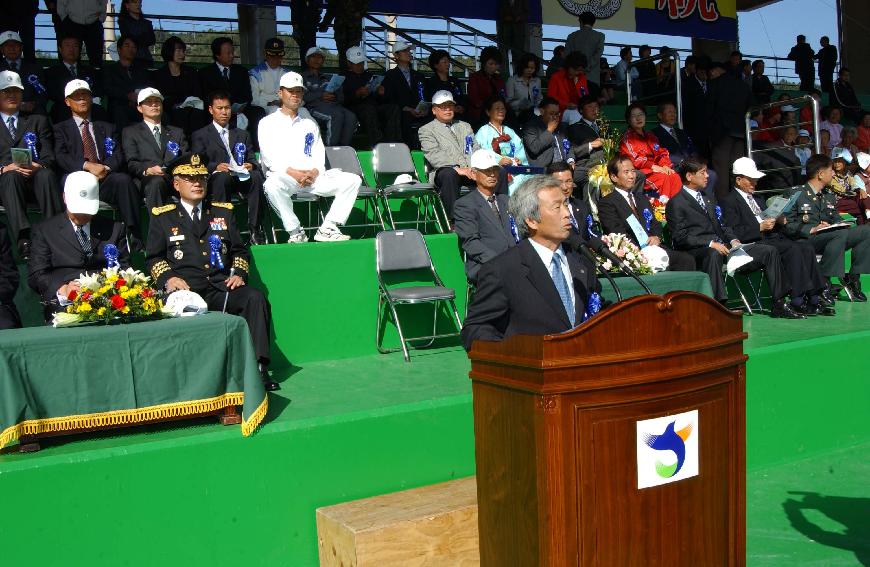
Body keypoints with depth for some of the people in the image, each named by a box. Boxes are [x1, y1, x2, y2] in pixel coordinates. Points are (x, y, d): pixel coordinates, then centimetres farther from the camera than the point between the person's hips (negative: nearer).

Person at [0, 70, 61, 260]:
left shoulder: (38, 121, 23)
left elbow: (49, 157, 11)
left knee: (46, 174, -34)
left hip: (35, 178, 1)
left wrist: (39, 166, -13)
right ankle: (22, 239, -49)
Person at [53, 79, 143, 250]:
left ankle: (135, 236, -38)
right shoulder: (61, 129, 21)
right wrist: (88, 166, -15)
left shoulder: (106, 128, 28)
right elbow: (60, 157, 2)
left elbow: (118, 156, 13)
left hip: (105, 180, 2)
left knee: (123, 179, -33)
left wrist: (105, 168, -10)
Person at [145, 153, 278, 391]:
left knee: (255, 297, -27)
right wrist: (168, 278, -9)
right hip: (185, 289, -2)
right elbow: (153, 258, 11)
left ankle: (258, 367, -27)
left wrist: (239, 274, 1)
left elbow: (239, 251, 22)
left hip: (222, 288, 2)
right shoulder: (162, 217, 16)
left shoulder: (223, 212, 24)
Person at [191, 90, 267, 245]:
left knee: (256, 176, -32)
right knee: (222, 177, -39)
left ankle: (255, 230, -32)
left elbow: (252, 159, 19)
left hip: (241, 178, 2)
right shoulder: (200, 135, 16)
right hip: (215, 179, -2)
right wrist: (215, 167, -16)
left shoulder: (242, 134, 27)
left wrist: (251, 165, -7)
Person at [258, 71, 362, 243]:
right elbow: (270, 159, -4)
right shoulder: (268, 123, 10)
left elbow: (319, 156, 14)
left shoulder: (310, 124, 25)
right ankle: (295, 232, -25)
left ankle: (327, 229, -19)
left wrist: (313, 173, -9)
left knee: (352, 180, -15)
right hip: (283, 176, -4)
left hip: (313, 177, 4)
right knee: (272, 184, -40)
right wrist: (295, 174, -17)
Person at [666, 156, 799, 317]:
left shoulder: (706, 199, 26)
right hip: (697, 252, -8)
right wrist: (711, 243, -21)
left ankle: (779, 304, 1)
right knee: (713, 254, -43)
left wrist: (733, 240, 4)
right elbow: (680, 237, -12)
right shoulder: (676, 204, -1)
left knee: (769, 251, -1)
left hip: (722, 247, 8)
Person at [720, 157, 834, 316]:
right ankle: (798, 299, -29)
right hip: (754, 244, -8)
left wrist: (779, 221, 6)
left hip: (773, 238, 8)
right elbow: (734, 233, -13)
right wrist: (761, 227, -17)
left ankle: (814, 296, -19)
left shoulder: (756, 199, 27)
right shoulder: (729, 201, -1)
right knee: (793, 249, -28)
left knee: (807, 248, -15)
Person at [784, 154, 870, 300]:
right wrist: (812, 229, -19)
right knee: (840, 234, -34)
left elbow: (836, 221, 23)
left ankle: (853, 278, -9)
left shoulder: (829, 196, 22)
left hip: (830, 237, 7)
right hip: (805, 241, -7)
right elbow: (787, 225, -9)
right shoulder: (797, 195, -2)